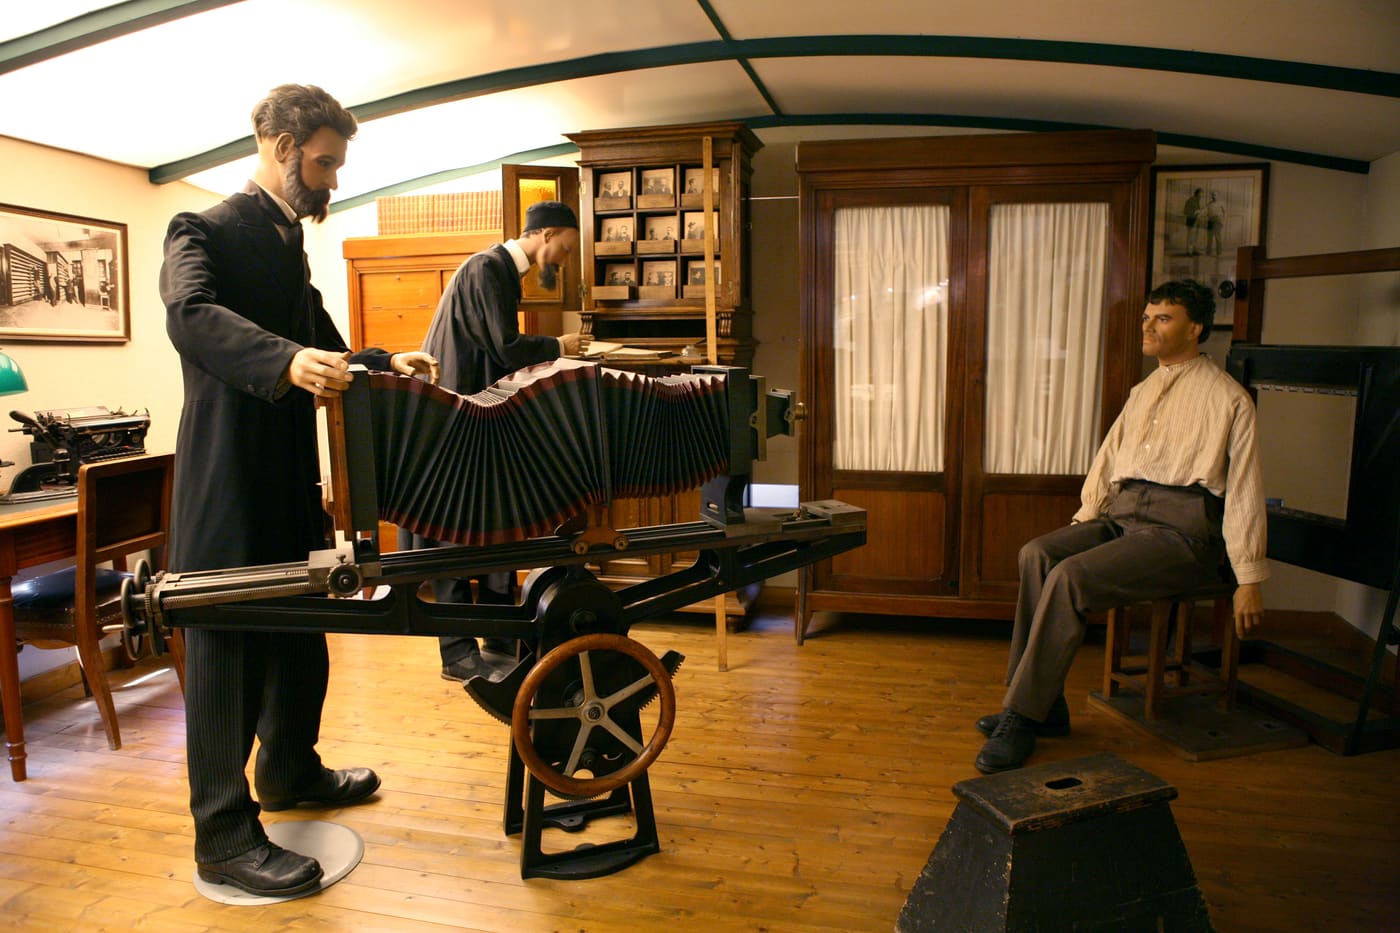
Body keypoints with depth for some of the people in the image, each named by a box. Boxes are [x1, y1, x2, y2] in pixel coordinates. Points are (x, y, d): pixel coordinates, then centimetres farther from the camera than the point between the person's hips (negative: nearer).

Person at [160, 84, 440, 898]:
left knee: (301, 632, 19)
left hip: (291, 480, 9)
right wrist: (288, 360, -48)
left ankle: (289, 771, 38)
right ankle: (225, 836, 14)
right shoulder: (206, 233, -10)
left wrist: (386, 364, 0)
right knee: (230, 649, 0)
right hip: (230, 486, -9)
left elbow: (320, 349, 19)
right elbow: (192, 316, -31)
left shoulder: (289, 246, 17)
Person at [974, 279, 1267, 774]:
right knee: (1037, 554, -21)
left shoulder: (1227, 398, 1)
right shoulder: (1143, 392, 23)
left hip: (1180, 529, -7)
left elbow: (1244, 490, -2)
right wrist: (1082, 523, 12)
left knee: (1070, 576, -28)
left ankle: (1023, 716, -21)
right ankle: (1045, 705, -17)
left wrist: (1249, 579, -4)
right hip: (1122, 515, 7)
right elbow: (1108, 460, 24)